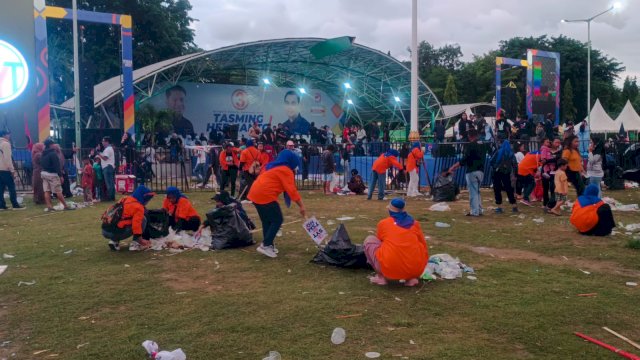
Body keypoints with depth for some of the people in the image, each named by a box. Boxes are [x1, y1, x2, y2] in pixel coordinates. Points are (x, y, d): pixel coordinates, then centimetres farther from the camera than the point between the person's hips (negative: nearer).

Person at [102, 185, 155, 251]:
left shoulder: (125, 199, 20)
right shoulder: (138, 207, -6)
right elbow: (136, 224, -14)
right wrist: (141, 239, -4)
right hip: (116, 232, -8)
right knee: (143, 219, 2)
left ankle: (114, 241, 17)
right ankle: (135, 244, 0)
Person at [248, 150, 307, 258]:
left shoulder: (273, 167, 23)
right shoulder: (286, 171, -4)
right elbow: (291, 190, -11)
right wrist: (301, 206, -10)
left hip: (255, 193, 9)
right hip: (265, 196, -9)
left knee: (266, 221, 17)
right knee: (277, 220, -1)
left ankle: (267, 244, 19)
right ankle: (265, 245, -4)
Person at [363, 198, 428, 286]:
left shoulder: (383, 223, 9)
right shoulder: (415, 223, 13)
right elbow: (424, 246, 23)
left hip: (390, 269, -3)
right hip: (416, 269, 3)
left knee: (369, 239, 19)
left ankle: (381, 277, 12)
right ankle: (412, 277, 14)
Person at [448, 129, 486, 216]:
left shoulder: (470, 145, -11)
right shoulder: (482, 145, 12)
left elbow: (464, 159, -18)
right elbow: (483, 158, 17)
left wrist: (454, 167, -14)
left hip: (472, 171, -7)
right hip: (481, 171, 7)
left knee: (473, 191, -2)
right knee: (477, 191, 17)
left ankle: (474, 211, -1)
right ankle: (479, 210, 19)